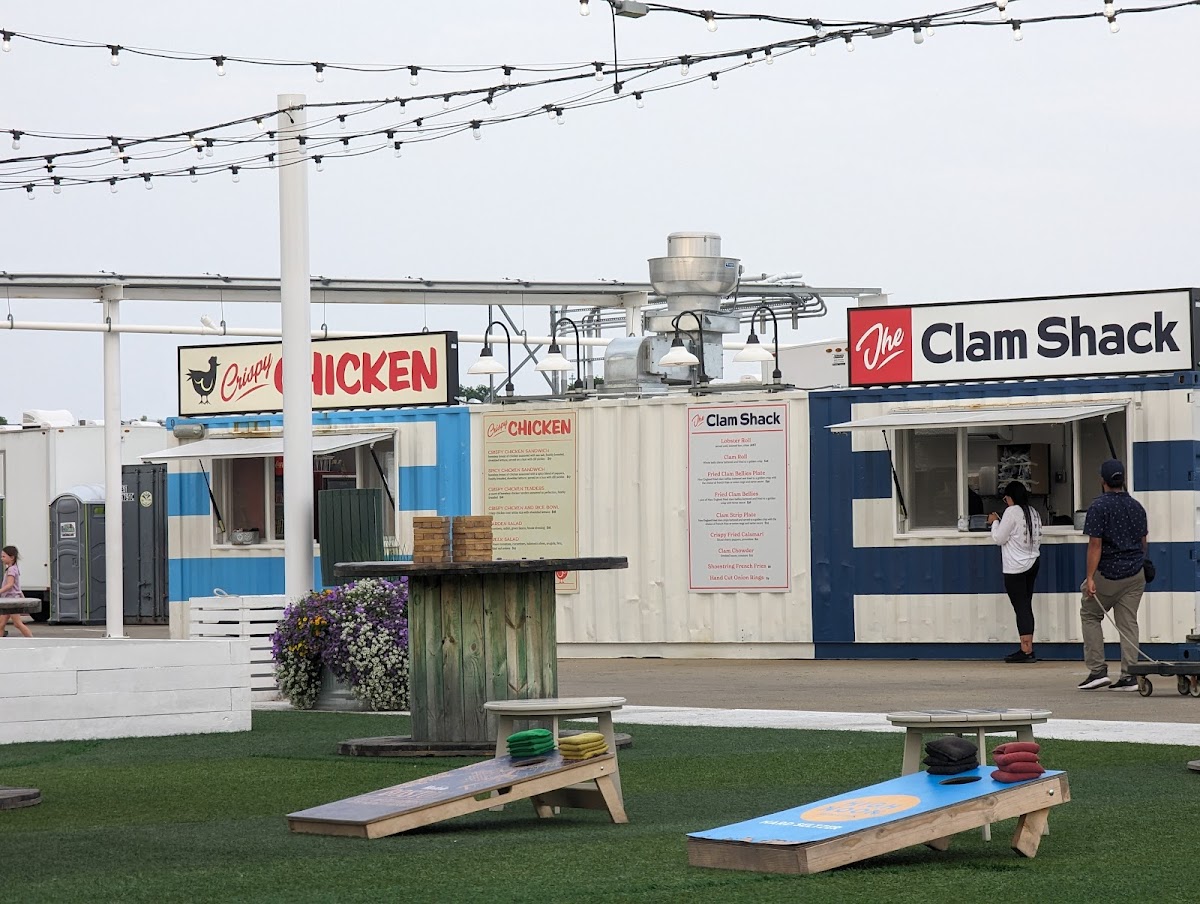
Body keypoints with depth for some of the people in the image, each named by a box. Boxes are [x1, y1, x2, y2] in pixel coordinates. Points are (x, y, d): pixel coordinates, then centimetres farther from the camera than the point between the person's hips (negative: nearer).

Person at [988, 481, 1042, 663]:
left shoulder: (1012, 512, -11)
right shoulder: (1034, 513, 11)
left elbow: (999, 538, -9)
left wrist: (995, 522, 10)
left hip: (1016, 566, -8)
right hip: (1033, 562, 8)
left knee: (1021, 607, -8)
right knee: (1026, 606, 11)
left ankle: (1027, 650, -11)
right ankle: (1027, 649, 12)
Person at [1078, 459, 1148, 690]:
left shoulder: (1098, 506, -12)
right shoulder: (1137, 506, 7)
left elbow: (1095, 544, -16)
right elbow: (1143, 541, 14)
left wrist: (1090, 578, -17)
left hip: (1107, 573, -5)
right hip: (1135, 574, 5)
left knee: (1090, 615, 11)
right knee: (1128, 622, 5)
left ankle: (1097, 670, 3)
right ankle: (1129, 677, 0)